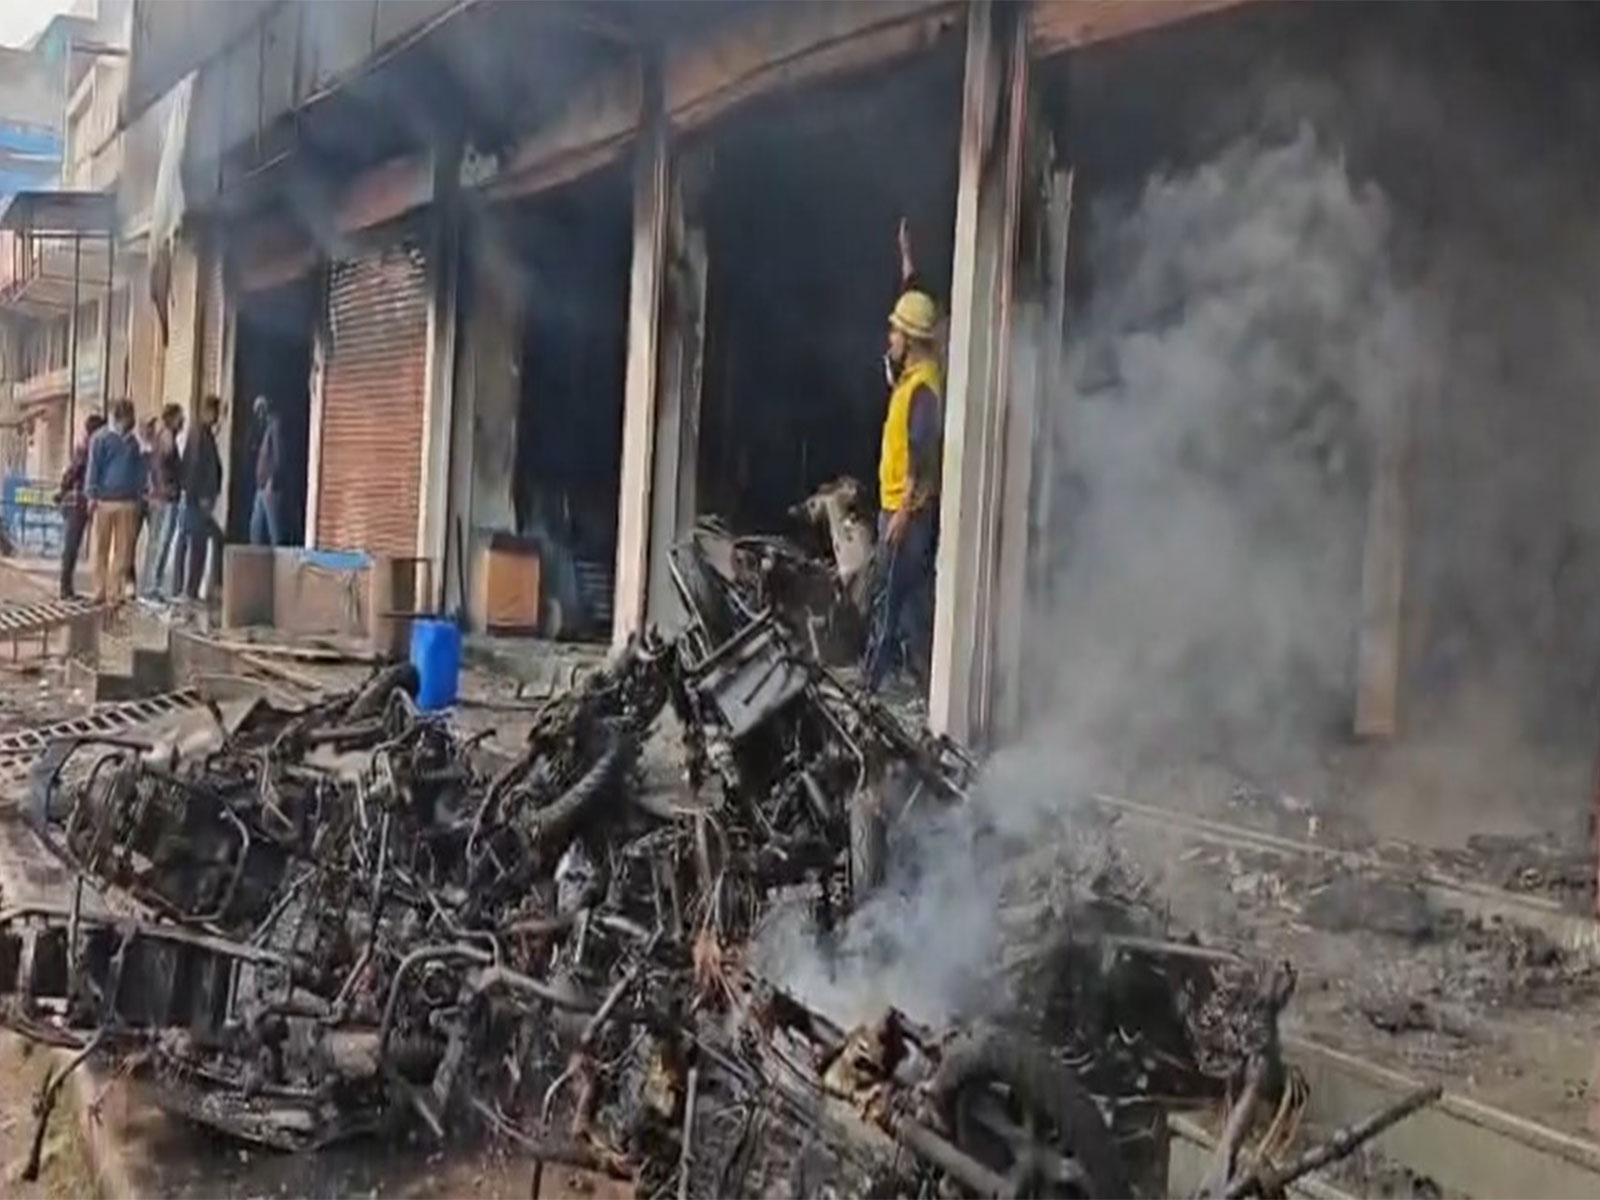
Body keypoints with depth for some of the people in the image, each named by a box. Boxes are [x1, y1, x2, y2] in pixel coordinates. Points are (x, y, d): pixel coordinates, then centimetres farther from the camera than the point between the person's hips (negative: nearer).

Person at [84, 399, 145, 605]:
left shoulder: (132, 442, 14)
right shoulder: (101, 439, 1)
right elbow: (94, 467, -1)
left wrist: (139, 494, 13)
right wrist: (92, 495, -6)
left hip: (127, 503, 4)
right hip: (104, 501, -4)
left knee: (123, 549, 1)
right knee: (101, 548, 2)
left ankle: (115, 591, 5)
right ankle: (100, 591, 8)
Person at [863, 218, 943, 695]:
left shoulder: (923, 386, -19)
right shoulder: (913, 371, 9)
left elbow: (921, 457, -23)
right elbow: (912, 302, 26)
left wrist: (903, 512, -24)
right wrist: (906, 260, 28)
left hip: (908, 510, -10)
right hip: (899, 506, 10)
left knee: (890, 600, -6)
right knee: (912, 598, 12)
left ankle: (872, 683, -3)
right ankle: (925, 674, 17)